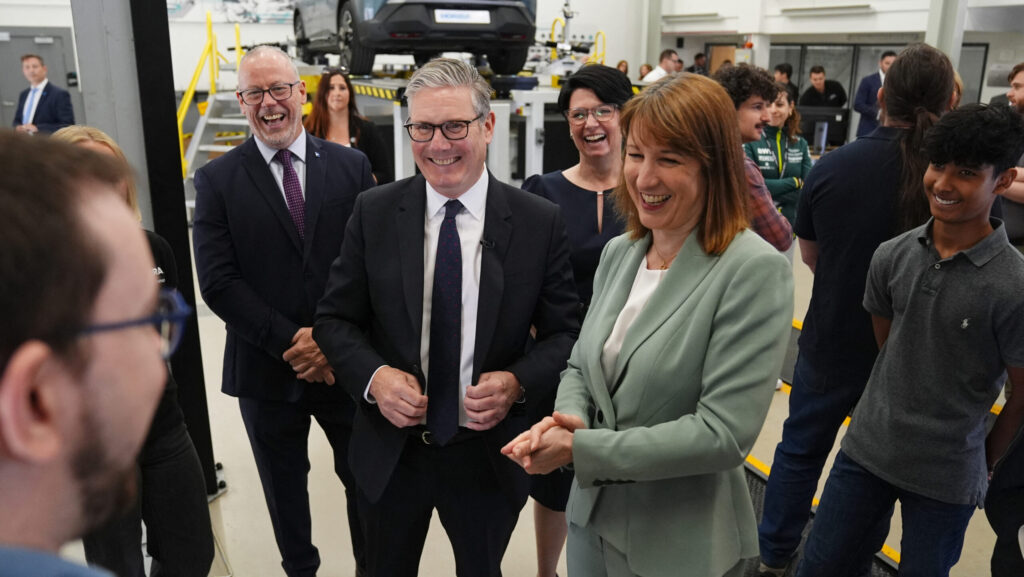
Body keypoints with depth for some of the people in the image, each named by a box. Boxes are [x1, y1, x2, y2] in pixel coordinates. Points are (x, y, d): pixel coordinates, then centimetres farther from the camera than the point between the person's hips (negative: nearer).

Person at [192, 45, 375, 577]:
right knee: (284, 489, 19)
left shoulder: (351, 166, -1)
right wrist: (291, 341, -17)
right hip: (266, 370, 0)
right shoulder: (217, 180, -3)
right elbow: (218, 283, -10)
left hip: (345, 365, 1)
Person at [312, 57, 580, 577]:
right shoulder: (373, 213, -7)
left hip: (488, 452, 0)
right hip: (390, 451, 1)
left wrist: (518, 382, -23)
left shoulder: (540, 222, -10)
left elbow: (565, 332, -4)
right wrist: (372, 376, -20)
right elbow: (335, 319, -2)